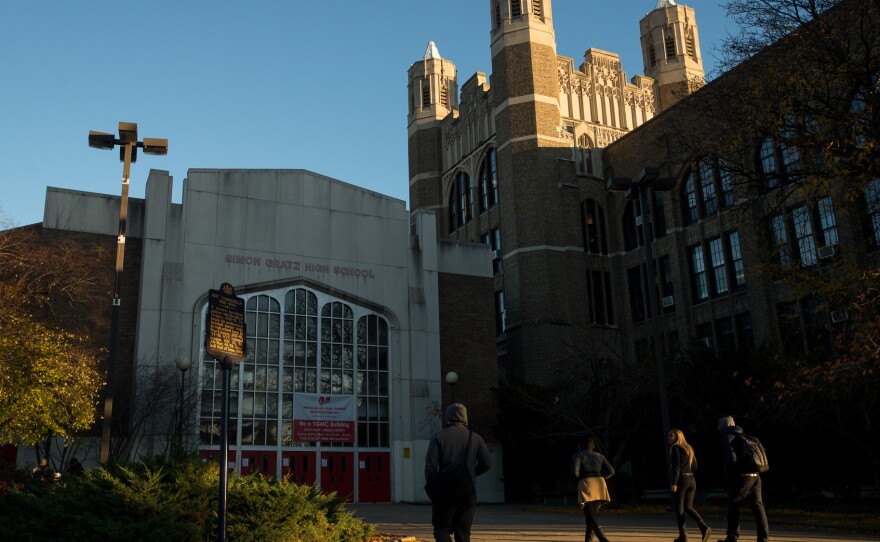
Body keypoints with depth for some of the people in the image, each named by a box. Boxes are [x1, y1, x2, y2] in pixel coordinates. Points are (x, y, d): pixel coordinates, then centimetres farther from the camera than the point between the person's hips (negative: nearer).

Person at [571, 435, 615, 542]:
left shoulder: (578, 455, 10)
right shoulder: (599, 456, 21)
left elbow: (575, 470, -6)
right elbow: (611, 471, 11)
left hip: (586, 484, -4)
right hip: (600, 485, 4)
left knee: (591, 518, -8)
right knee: (593, 513, 23)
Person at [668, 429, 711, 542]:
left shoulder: (675, 448, -7)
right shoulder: (688, 448, 18)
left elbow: (676, 466, -16)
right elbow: (694, 466, 21)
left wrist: (674, 483, -20)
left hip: (681, 479, -7)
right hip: (691, 480, 7)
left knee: (679, 508, 2)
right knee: (688, 507, 10)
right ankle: (704, 527, -9)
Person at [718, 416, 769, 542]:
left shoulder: (728, 437, -4)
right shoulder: (742, 436, 22)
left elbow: (731, 458, -17)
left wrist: (727, 474, -3)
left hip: (742, 476, -7)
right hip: (755, 476, 7)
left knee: (733, 504, 5)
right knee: (758, 506, 4)